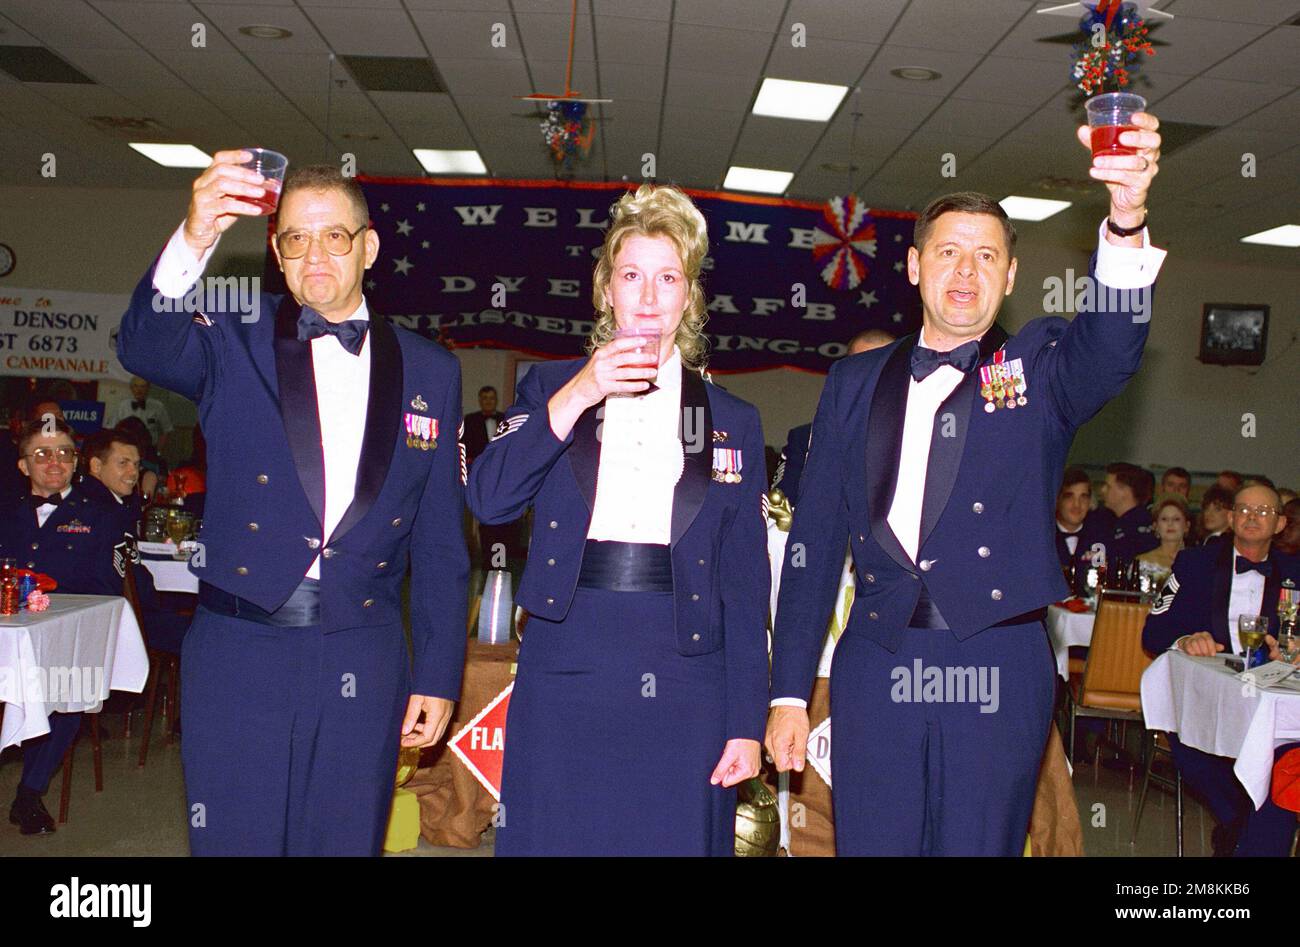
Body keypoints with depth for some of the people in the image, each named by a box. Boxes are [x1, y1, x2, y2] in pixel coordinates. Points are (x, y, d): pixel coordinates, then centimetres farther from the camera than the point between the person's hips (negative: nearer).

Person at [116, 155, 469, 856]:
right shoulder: (234, 340, 3)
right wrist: (194, 240, -37)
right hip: (239, 650, -1)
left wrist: (439, 675, 5)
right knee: (234, 841, 8)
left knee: (347, 841, 12)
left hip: (363, 665, 2)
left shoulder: (429, 372, 6)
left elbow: (439, 542, 6)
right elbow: (144, 347, -20)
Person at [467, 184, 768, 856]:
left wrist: (747, 722, 1)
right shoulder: (550, 388, 9)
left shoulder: (733, 423, 9)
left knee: (676, 840, 6)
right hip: (564, 679, 0)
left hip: (684, 689, 1)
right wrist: (576, 396, -14)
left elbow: (746, 585, 6)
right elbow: (487, 499, -7)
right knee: (557, 839, 6)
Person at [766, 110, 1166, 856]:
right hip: (877, 665, 1)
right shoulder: (855, 383, 9)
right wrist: (789, 692, 4)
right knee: (870, 844, 6)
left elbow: (1111, 347, -19)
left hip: (999, 669, -1)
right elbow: (815, 539, 7)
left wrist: (1128, 219, -38)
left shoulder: (1039, 369, 5)